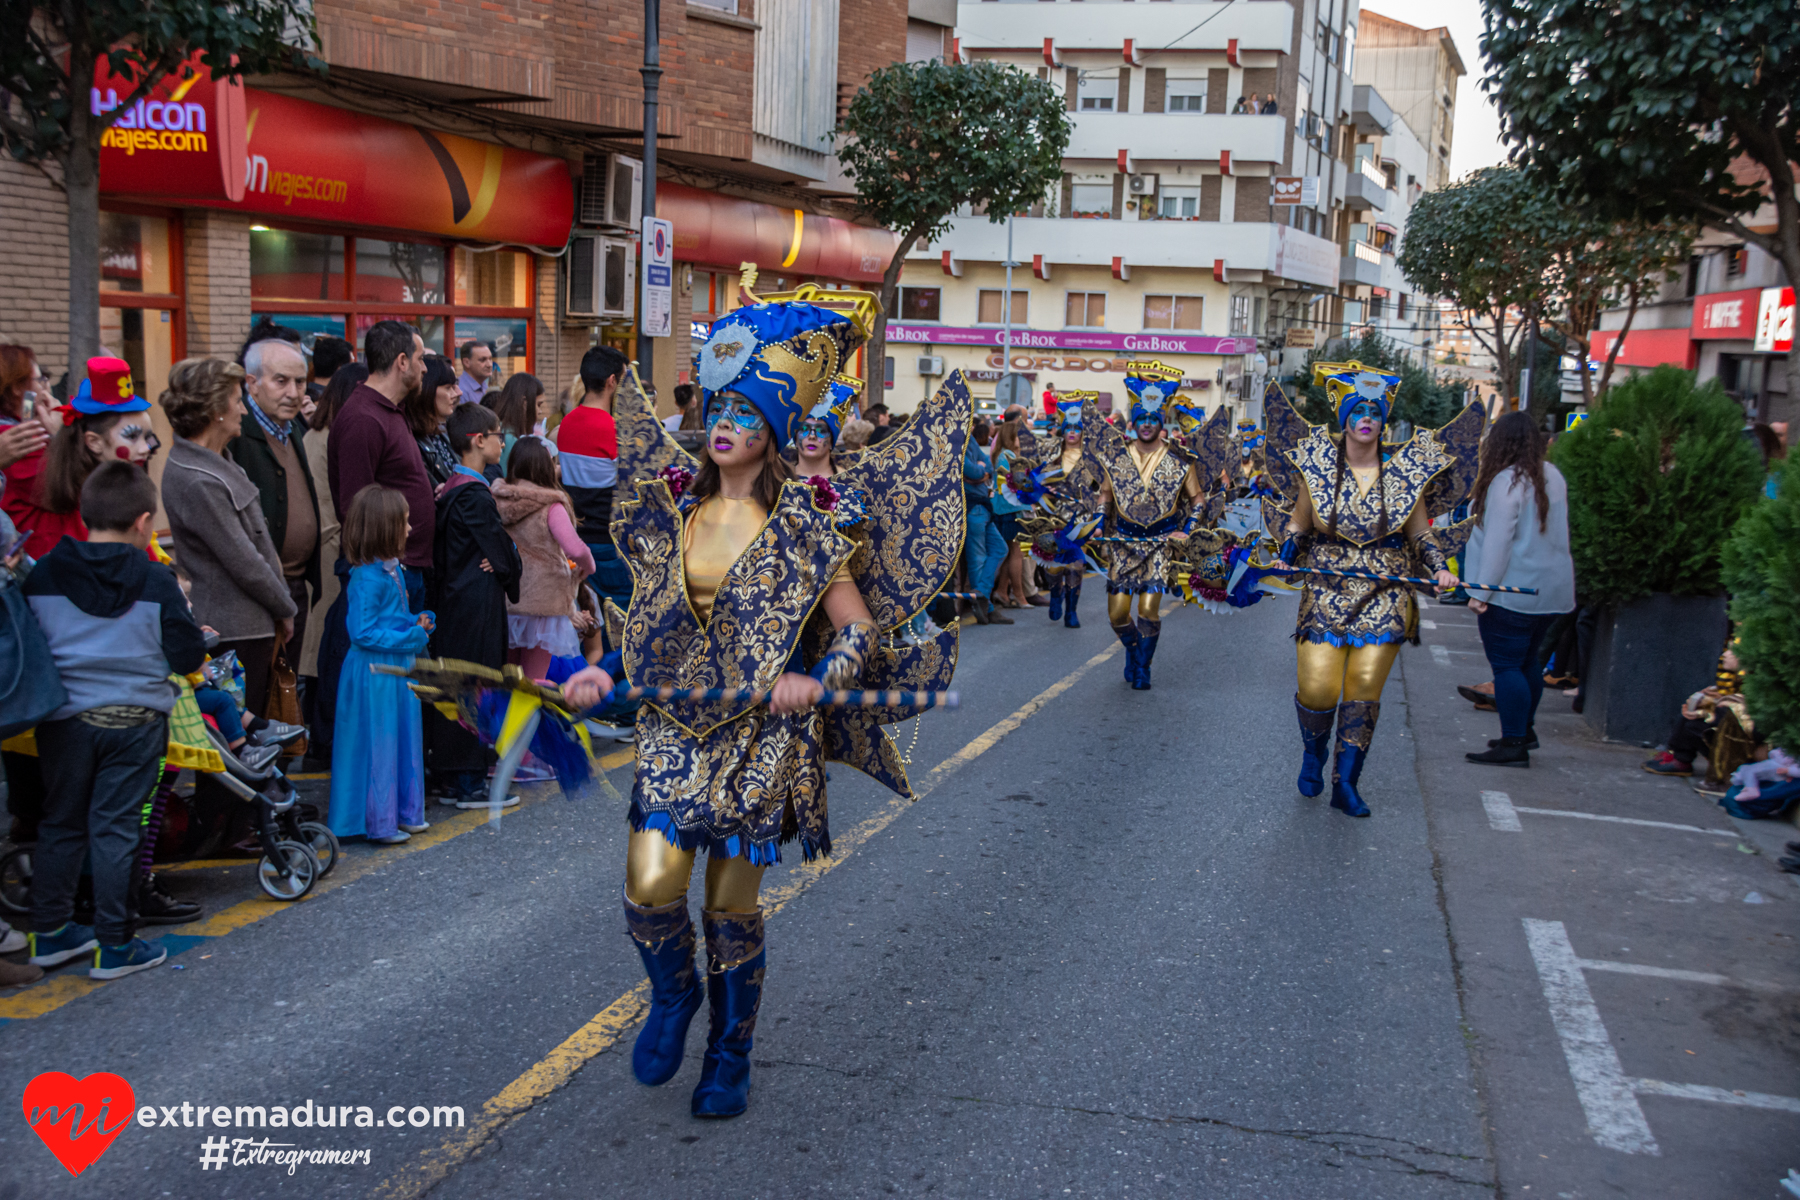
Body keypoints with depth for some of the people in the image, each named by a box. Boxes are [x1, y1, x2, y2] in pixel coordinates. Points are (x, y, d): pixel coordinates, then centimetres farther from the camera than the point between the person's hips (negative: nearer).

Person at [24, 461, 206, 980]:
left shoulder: (41, 575, -3)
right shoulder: (156, 581, -11)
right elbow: (186, 657, -9)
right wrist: (177, 609, 8)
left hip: (64, 718, 3)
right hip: (135, 719, -3)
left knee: (61, 822, 16)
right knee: (114, 827, 3)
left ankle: (49, 932, 26)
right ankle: (114, 945, 9)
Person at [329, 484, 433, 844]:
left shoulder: (391, 569, 10)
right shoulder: (366, 578, -19)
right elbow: (363, 632, -21)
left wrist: (419, 623, 4)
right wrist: (409, 637, -20)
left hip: (398, 667, 10)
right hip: (375, 671, -10)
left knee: (405, 739, 15)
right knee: (378, 745, -1)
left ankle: (405, 812, 27)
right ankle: (378, 823, 9)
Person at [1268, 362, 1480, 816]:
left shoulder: (1405, 472, 2)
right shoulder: (1316, 466, 1)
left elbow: (1421, 533, 10)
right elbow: (1297, 525, 9)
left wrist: (1439, 567, -5)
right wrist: (1288, 556, -8)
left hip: (1385, 598, 1)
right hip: (1325, 594, -1)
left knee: (1364, 690, -2)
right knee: (1317, 689, -7)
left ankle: (1345, 783, 9)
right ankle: (1313, 752, 26)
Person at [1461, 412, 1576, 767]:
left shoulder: (1507, 481, -15)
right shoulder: (1553, 476, 10)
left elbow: (1497, 542, -19)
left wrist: (1480, 592, -16)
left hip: (1512, 592, -9)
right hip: (1552, 589, 9)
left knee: (1506, 665, -6)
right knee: (1529, 661, 18)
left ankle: (1514, 745, -7)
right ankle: (1525, 731, 30)